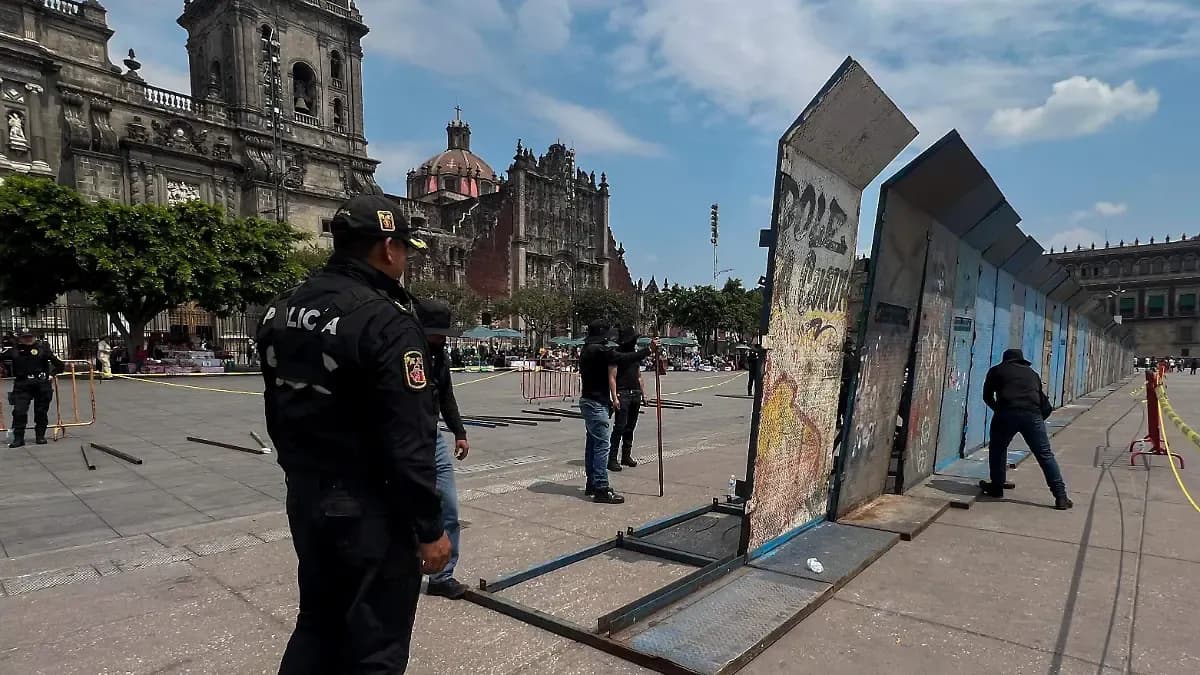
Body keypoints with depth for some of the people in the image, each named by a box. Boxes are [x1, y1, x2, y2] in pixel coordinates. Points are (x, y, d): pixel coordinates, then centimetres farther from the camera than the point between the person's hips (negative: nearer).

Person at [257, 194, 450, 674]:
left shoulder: (281, 311, 5)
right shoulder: (386, 321, -22)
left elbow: (279, 414, 14)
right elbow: (407, 443, -24)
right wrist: (429, 528, -15)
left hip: (305, 499, 8)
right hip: (368, 511, -8)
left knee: (317, 624, 25)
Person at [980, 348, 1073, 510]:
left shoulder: (997, 370, 22)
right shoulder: (1032, 374, 29)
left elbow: (987, 396, 27)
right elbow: (1046, 406, 26)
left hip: (1006, 413, -2)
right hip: (1033, 414, 2)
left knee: (997, 450, 18)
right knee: (1045, 455, 8)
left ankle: (997, 487, 22)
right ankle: (1061, 496, 6)